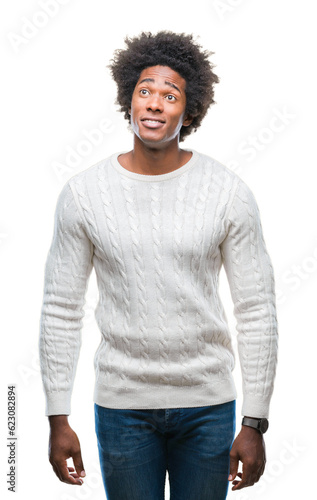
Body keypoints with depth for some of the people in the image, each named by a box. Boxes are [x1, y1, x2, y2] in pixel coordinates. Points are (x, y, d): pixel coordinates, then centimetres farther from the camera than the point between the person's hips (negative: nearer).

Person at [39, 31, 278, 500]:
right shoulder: (83, 192, -5)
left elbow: (257, 311, -3)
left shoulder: (230, 192, -6)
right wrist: (58, 419, -1)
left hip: (208, 403, 0)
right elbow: (61, 311, 0)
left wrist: (255, 423, -5)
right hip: (122, 404, 0)